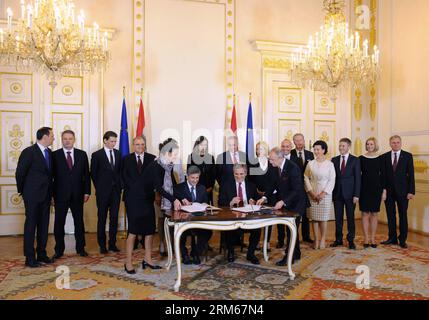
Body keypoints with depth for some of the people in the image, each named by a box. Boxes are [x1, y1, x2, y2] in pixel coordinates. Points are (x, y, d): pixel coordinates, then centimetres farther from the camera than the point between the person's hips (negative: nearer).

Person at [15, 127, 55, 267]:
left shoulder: (49, 152, 9)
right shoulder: (29, 152, -11)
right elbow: (20, 173, -7)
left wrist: (50, 192, 12)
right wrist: (22, 191, 1)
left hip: (45, 195, 6)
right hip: (32, 195, -6)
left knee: (44, 225, 11)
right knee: (31, 224, 1)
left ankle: (42, 254, 21)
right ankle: (30, 257, 9)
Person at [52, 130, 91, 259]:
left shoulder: (82, 154, 4)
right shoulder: (55, 155, -1)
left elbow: (86, 174, 5)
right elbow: (52, 175, -1)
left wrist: (87, 192, 0)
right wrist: (51, 193, -5)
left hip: (77, 194, 2)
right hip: (60, 195, -1)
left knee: (79, 222, 11)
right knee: (59, 222, 6)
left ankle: (80, 248, 23)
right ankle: (59, 250, 20)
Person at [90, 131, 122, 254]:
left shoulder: (118, 154, 9)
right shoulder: (97, 155, -2)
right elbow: (93, 173, 1)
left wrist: (119, 186, 5)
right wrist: (99, 188, 1)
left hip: (116, 191, 3)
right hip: (103, 192, -3)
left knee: (114, 218, 6)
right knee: (102, 219, 4)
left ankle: (112, 244, 15)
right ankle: (102, 245, 13)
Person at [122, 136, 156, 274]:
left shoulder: (152, 159, 6)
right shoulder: (127, 159, 6)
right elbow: (124, 177, 1)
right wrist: (134, 188, -8)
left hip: (147, 198, 2)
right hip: (133, 199, -2)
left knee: (149, 229, 7)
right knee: (133, 230, -4)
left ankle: (148, 257, 20)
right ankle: (128, 262, 4)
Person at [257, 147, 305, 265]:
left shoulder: (293, 168, -25)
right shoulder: (277, 167, -2)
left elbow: (297, 190, -27)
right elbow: (275, 184, 7)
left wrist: (283, 201, -34)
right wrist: (265, 197, -4)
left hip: (295, 203, -8)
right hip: (285, 202, 8)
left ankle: (289, 257, 10)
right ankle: (296, 254, 31)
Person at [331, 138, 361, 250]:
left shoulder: (355, 160, 0)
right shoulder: (334, 160, 7)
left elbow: (357, 178, -3)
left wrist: (356, 195, -10)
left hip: (350, 193, -2)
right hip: (337, 193, 3)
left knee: (350, 217, 5)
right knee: (338, 217, 8)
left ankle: (351, 240, 15)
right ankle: (338, 239, 19)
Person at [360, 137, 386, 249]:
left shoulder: (380, 158, 2)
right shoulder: (361, 158, 0)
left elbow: (383, 175, 4)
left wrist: (384, 191, -1)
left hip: (376, 188, 1)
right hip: (364, 188, -1)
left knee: (374, 214, 6)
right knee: (365, 214, 2)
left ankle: (373, 238, 15)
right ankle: (366, 239, 10)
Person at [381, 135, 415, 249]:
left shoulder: (408, 156, 0)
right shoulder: (385, 157, 5)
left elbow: (411, 174, -3)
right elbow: (383, 174, 5)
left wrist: (411, 191, -9)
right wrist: (383, 189, -2)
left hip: (402, 191, -2)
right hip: (389, 191, 2)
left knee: (403, 215, 6)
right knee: (390, 215, 8)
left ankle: (402, 240, 15)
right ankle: (392, 238, 19)